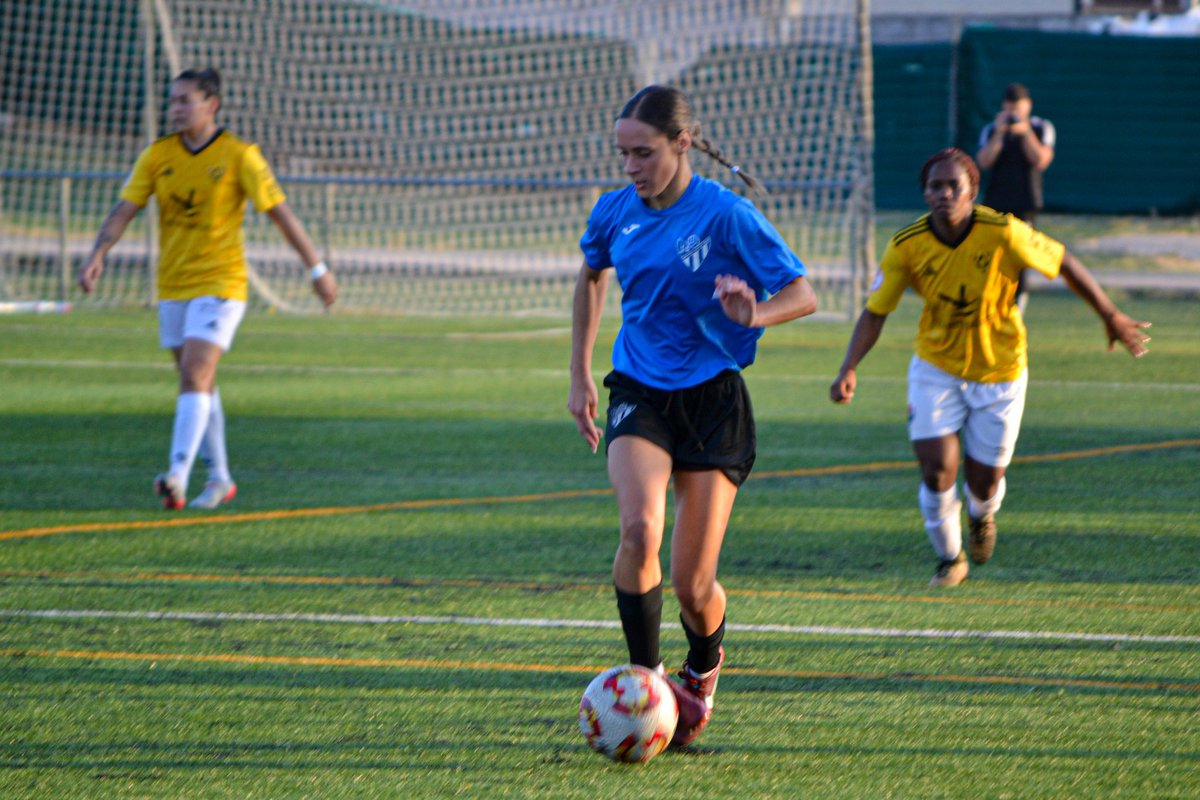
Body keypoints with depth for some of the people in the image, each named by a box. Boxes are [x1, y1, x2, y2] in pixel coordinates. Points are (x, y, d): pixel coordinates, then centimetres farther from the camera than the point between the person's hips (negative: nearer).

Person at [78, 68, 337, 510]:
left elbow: (281, 213, -7)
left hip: (219, 284, -5)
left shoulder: (239, 156, -10)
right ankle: (219, 478, 27)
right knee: (200, 384, 14)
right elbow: (124, 210, -4)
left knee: (194, 376, -19)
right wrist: (97, 254, -21)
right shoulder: (157, 156, 2)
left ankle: (177, 476, -28)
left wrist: (318, 270, -5)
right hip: (173, 286, 5)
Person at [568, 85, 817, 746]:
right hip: (639, 394, 3)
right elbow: (591, 277, 22)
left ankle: (703, 668, 33)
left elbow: (803, 294, -12)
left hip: (713, 400, -2)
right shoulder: (615, 213, 1)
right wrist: (580, 375, 19)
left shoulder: (727, 215, -12)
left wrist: (754, 314, -33)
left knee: (692, 586, -1)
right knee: (639, 530, -27)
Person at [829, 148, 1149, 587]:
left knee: (983, 480, 6)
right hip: (936, 369, 1)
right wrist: (849, 369, -21)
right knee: (937, 468, -13)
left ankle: (981, 517, 46)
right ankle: (950, 558, 15)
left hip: (999, 372, -1)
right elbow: (875, 311, -8)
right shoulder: (907, 246, -17)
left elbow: (1065, 263, -9)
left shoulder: (1002, 233, -23)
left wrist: (1111, 316, -2)